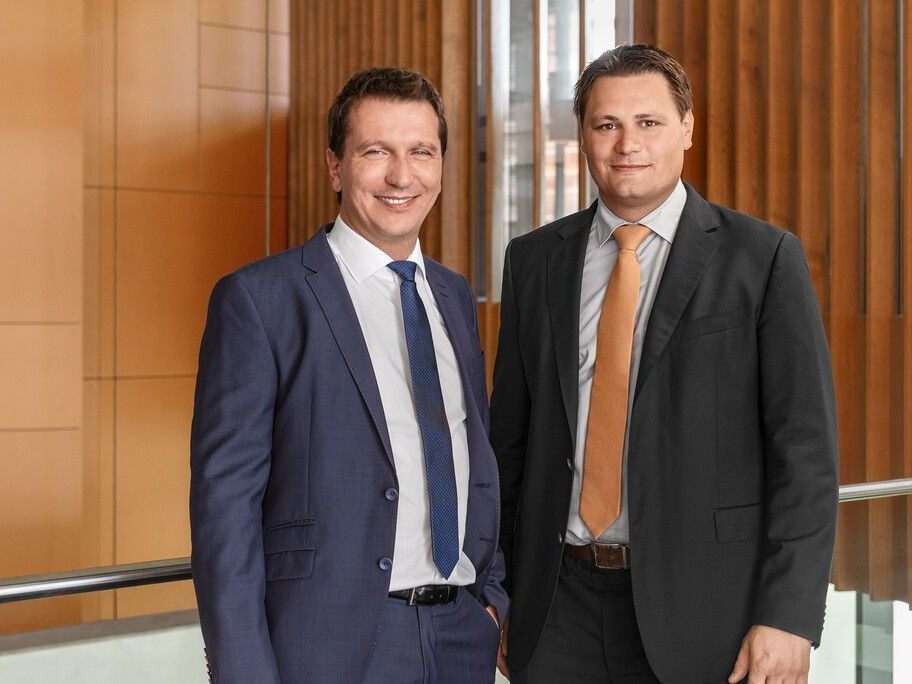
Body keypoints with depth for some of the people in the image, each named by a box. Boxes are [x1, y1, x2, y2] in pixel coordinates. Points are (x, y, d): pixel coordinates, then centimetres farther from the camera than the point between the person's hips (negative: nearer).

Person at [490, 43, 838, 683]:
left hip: (701, 607, -3)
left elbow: (805, 447, -7)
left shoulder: (764, 258, -4)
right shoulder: (534, 259, 7)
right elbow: (510, 434, 10)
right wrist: (494, 590, 8)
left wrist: (788, 618, -14)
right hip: (560, 609, 3)